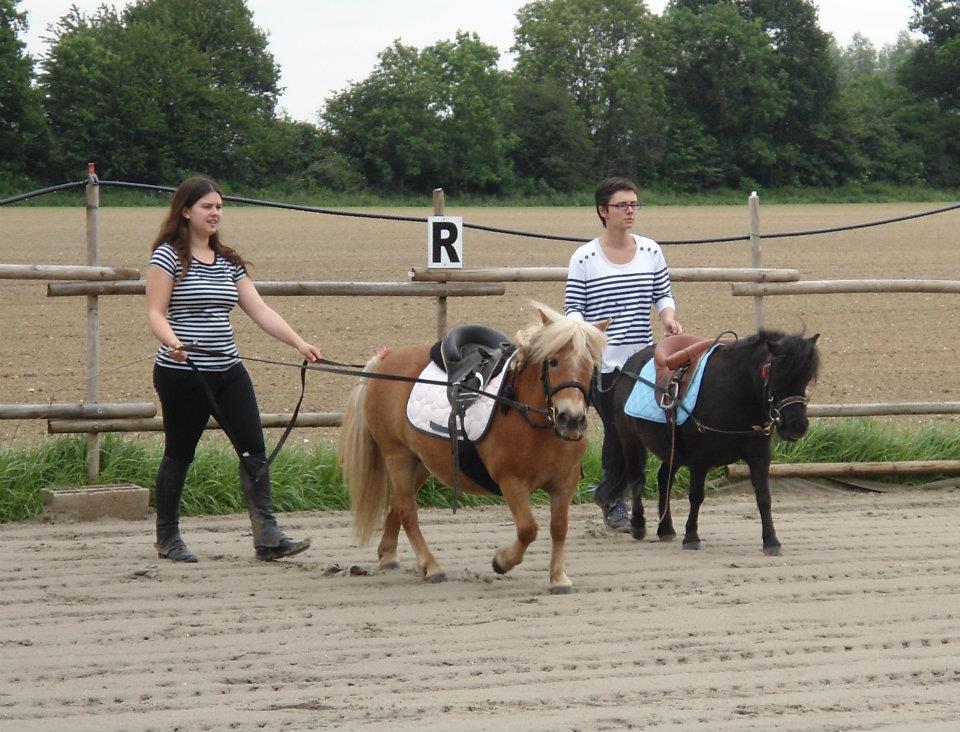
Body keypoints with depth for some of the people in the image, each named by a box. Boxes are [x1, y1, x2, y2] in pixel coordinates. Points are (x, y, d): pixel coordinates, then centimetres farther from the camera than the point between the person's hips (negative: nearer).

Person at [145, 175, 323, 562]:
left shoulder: (228, 261, 13)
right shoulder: (168, 256, -6)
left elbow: (260, 311, 9)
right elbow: (155, 313, -12)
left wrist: (299, 343, -2)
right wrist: (172, 341, -33)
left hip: (228, 371, 6)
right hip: (182, 373, -6)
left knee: (254, 449, -5)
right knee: (179, 453, 4)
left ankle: (267, 537, -8)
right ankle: (167, 538, 18)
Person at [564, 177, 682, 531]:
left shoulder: (650, 251, 6)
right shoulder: (585, 258, -5)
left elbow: (663, 294, 14)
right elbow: (573, 307, -2)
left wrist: (668, 316, -8)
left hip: (643, 358, 4)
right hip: (602, 360, -4)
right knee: (617, 430, -4)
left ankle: (608, 492, 27)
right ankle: (614, 501, 15)